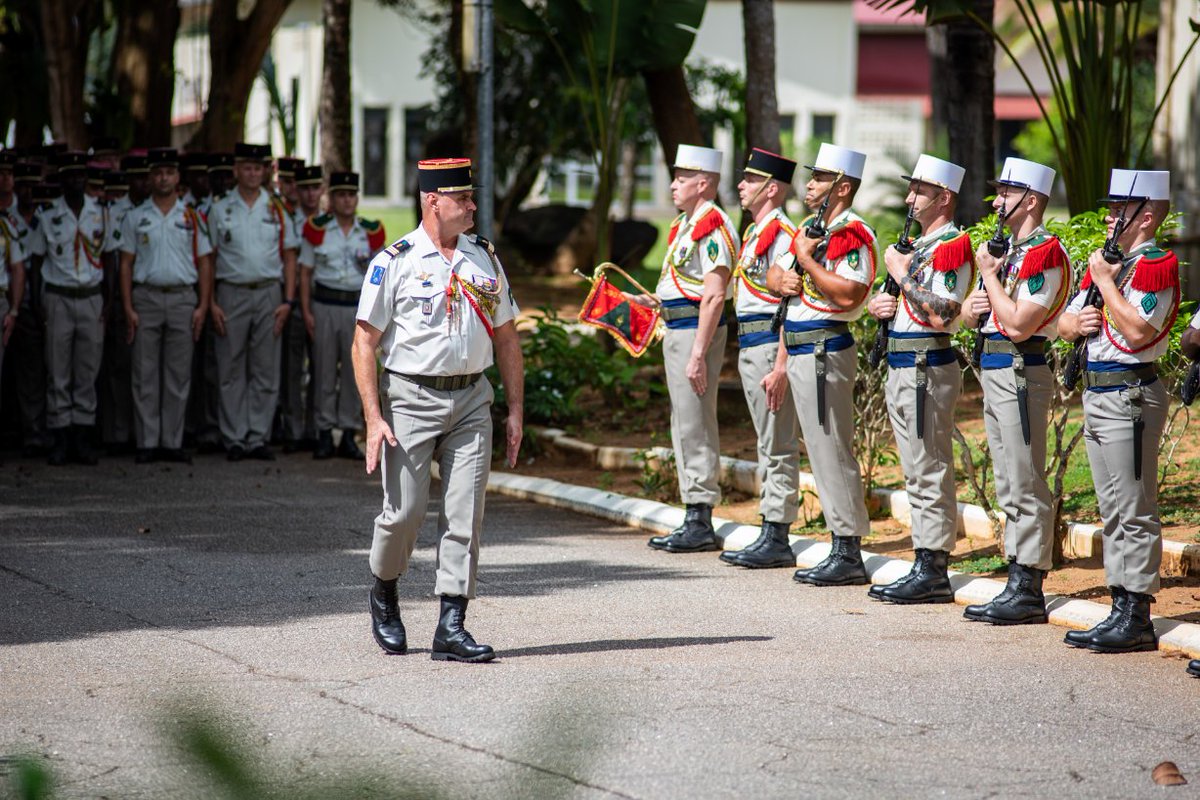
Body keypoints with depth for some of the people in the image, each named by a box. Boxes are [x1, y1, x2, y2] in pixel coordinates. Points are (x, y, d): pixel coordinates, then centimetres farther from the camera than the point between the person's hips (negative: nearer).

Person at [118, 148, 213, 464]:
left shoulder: (192, 218, 8)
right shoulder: (135, 218, 7)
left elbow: (204, 263, 8)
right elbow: (126, 264, 6)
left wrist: (202, 306, -1)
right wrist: (128, 308, -3)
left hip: (183, 299, 1)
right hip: (146, 298, 0)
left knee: (179, 375, 2)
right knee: (145, 375, -1)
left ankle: (173, 442, 6)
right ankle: (147, 443, 1)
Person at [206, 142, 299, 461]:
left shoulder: (276, 210, 9)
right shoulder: (220, 210, 5)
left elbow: (289, 257, 9)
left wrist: (287, 301, 0)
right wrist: (212, 304, -4)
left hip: (268, 293, 1)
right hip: (231, 294, -1)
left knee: (266, 371, 1)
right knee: (232, 371, 0)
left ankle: (258, 438, 6)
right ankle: (234, 440, 5)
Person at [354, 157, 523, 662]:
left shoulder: (484, 258, 11)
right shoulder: (394, 262, -4)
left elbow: (505, 336, 16)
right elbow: (364, 343, -5)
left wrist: (515, 411, 10)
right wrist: (374, 419, -13)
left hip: (471, 399, 4)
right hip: (411, 398, -4)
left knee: (465, 515, -3)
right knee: (405, 510, -5)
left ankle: (451, 628, 0)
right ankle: (384, 594, 24)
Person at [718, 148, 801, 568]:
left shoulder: (782, 234, -14)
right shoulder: (754, 232, 17)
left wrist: (780, 367, -22)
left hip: (770, 345, -10)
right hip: (748, 345, 10)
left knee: (778, 447, -6)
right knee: (768, 444, 13)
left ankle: (777, 540, -4)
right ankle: (771, 536, 18)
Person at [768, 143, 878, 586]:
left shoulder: (853, 234, -13)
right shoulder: (809, 229, 16)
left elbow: (848, 294, -24)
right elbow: (775, 274, 24)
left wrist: (807, 261, -17)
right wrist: (780, 280, 1)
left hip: (825, 350, -10)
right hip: (799, 350, 10)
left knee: (832, 451, -9)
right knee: (821, 450, 11)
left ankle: (849, 554, -6)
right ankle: (841, 550, 16)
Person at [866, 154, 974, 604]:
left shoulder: (953, 246, -12)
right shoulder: (920, 245, 18)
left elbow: (941, 315, -23)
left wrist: (903, 275, -15)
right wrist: (883, 306, 7)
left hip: (926, 369, -10)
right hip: (902, 368, 10)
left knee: (930, 475, -7)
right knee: (918, 476, 11)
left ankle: (932, 572, -6)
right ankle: (927, 570, 15)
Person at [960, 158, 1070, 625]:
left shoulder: (1046, 253, -13)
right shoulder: (1008, 248, 16)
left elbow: (1018, 324, -21)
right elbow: (970, 316, 22)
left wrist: (989, 274, -12)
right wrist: (973, 309, 0)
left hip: (1021, 372, -10)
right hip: (994, 373, 10)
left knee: (1025, 488, -7)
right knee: (1010, 489, 12)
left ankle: (1029, 592, -6)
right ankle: (1018, 583, 16)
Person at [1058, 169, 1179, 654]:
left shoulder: (1156, 264, -11)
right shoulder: (1106, 261, 17)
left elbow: (1138, 330, -23)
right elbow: (1065, 324, 21)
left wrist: (1106, 282, -15)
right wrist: (1078, 323, -1)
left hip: (1130, 394, -10)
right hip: (1096, 394, 10)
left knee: (1134, 513, -7)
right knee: (1112, 512, 12)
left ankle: (1137, 619, -5)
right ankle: (1122, 609, 17)